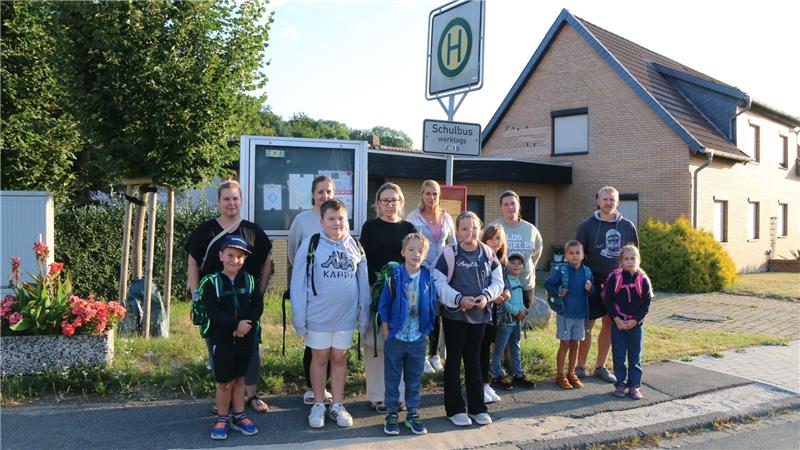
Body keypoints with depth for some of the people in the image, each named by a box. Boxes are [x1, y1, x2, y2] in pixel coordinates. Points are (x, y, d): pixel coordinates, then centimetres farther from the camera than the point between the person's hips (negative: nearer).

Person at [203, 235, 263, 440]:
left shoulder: (250, 280, 3)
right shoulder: (211, 282, -7)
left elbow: (258, 306, -2)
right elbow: (213, 312, -16)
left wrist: (246, 325, -17)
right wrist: (235, 324, -23)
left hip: (245, 339, 3)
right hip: (222, 340, -3)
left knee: (239, 379, 14)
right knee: (224, 383, 4)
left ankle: (239, 417, 26)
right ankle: (221, 420, 21)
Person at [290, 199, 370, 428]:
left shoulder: (355, 246, 2)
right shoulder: (310, 244, -8)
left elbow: (363, 282, 5)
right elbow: (298, 283, -8)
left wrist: (364, 314, 4)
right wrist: (299, 317, -10)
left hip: (346, 315, 2)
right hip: (318, 315, -2)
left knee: (339, 358, 13)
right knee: (320, 358, 11)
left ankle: (338, 405, 27)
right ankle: (318, 405, 26)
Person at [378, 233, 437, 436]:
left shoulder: (427, 277, -3)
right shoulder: (394, 275, -9)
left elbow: (432, 306, 5)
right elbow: (384, 305, -5)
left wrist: (427, 329, 2)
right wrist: (386, 331, -7)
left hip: (418, 337, 2)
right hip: (395, 336, -2)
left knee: (414, 379, 14)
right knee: (392, 378, 10)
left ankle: (412, 414, 27)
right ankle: (392, 414, 24)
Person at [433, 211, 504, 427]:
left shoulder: (488, 254, 2)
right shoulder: (448, 254, -9)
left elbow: (497, 281, 5)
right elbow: (439, 284, -11)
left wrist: (486, 296, -13)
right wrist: (459, 299, -20)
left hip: (479, 314, 3)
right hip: (454, 314, -3)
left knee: (474, 360, 14)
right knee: (454, 360, 6)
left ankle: (477, 407, 24)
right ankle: (455, 409, 15)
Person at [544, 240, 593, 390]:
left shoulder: (587, 271, 0)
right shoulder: (560, 270, -12)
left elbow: (593, 292, 10)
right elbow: (548, 284, -3)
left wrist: (590, 289, -12)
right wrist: (558, 292, -17)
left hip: (580, 313, 4)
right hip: (565, 313, -4)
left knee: (575, 344, 12)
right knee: (564, 344, 4)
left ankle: (571, 374, 25)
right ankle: (560, 375, 16)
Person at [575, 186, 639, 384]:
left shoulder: (628, 226, 5)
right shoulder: (587, 225, -2)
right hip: (592, 282, -3)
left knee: (609, 325, 10)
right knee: (587, 325, 1)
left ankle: (600, 366, 23)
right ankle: (580, 367, 13)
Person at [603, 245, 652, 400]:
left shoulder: (643, 280, -4)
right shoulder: (614, 277, -6)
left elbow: (646, 304, -1)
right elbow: (608, 300, -4)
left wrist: (635, 320, -9)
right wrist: (616, 319, -10)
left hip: (636, 324, 1)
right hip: (618, 323, -1)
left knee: (635, 356, 7)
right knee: (618, 356, 5)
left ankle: (634, 385, 17)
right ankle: (620, 384, 16)